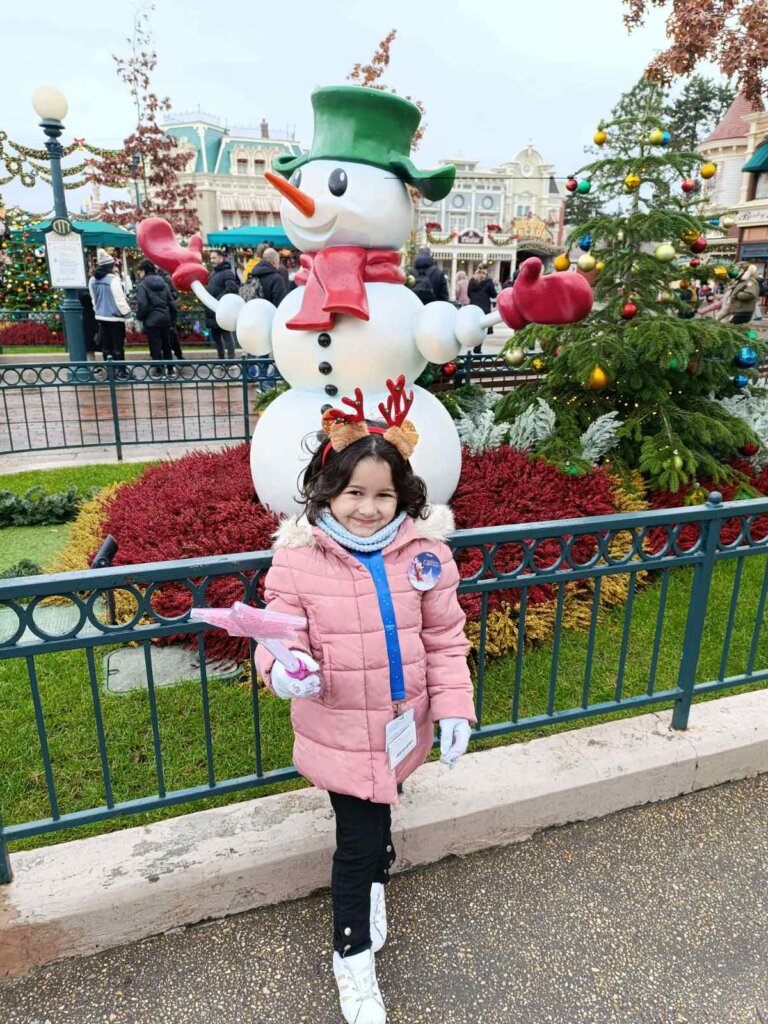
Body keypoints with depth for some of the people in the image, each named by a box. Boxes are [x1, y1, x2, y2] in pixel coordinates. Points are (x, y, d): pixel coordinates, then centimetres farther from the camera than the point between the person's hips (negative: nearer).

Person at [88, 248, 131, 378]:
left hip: (101, 317, 6)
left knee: (106, 345, 11)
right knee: (118, 346, 0)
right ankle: (121, 371, 4)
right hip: (115, 317, -6)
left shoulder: (93, 280, 5)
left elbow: (94, 299, 14)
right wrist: (127, 316, -10)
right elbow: (120, 300, -16)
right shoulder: (113, 279, -16)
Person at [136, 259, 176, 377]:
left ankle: (159, 370, 3)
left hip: (152, 320, -5)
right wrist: (171, 318, 15)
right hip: (165, 318, 5)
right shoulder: (163, 283, 8)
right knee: (166, 345, 13)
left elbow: (142, 304, -14)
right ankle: (170, 369, 17)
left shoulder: (143, 284, -9)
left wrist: (140, 317, 1)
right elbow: (171, 302, 9)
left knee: (155, 346, 1)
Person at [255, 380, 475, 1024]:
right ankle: (354, 953, 37)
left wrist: (454, 706, -8)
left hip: (404, 726, 3)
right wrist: (284, 669, -33)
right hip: (340, 730, -3)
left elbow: (445, 639, -4)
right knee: (359, 838, 8)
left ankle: (371, 875, 61)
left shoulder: (424, 551, -10)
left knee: (378, 810, 28)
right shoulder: (298, 558, -17)